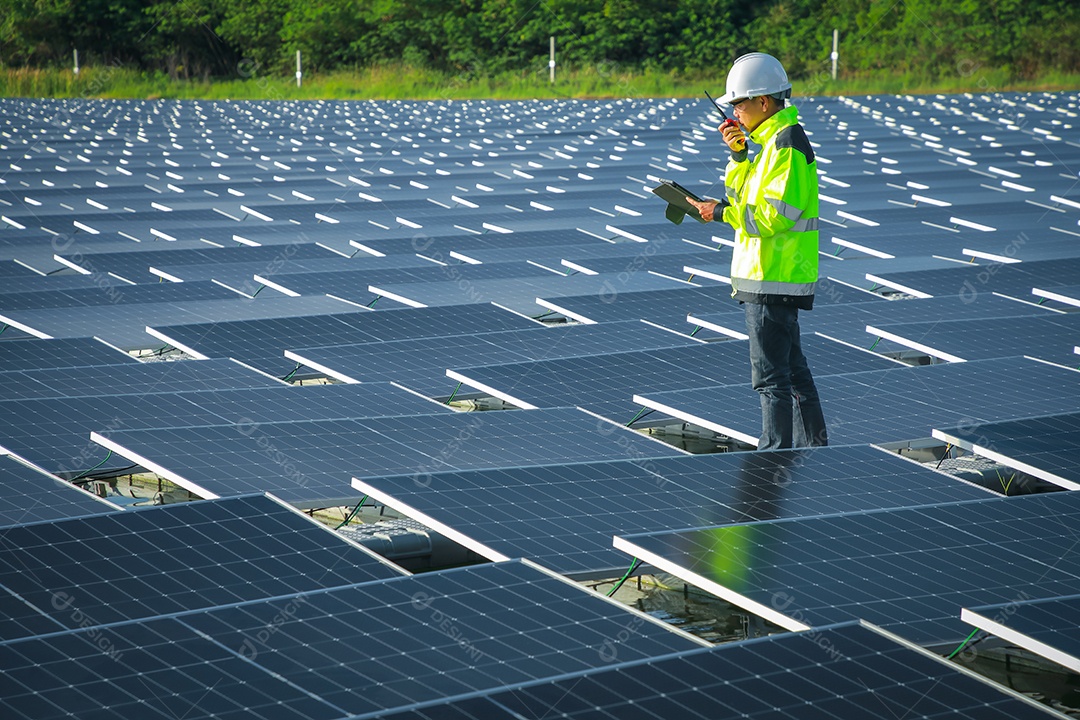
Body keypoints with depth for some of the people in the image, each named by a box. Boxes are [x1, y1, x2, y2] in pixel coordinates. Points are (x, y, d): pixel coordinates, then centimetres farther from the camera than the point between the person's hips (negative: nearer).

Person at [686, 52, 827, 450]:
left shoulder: (787, 144, -17)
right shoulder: (774, 140, 15)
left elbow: (774, 215, -23)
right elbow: (745, 197, 20)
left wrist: (721, 212, -17)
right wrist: (738, 154, 7)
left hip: (773, 281, -10)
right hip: (770, 275, 10)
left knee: (771, 376, -5)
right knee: (793, 369, 15)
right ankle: (813, 447, 22)